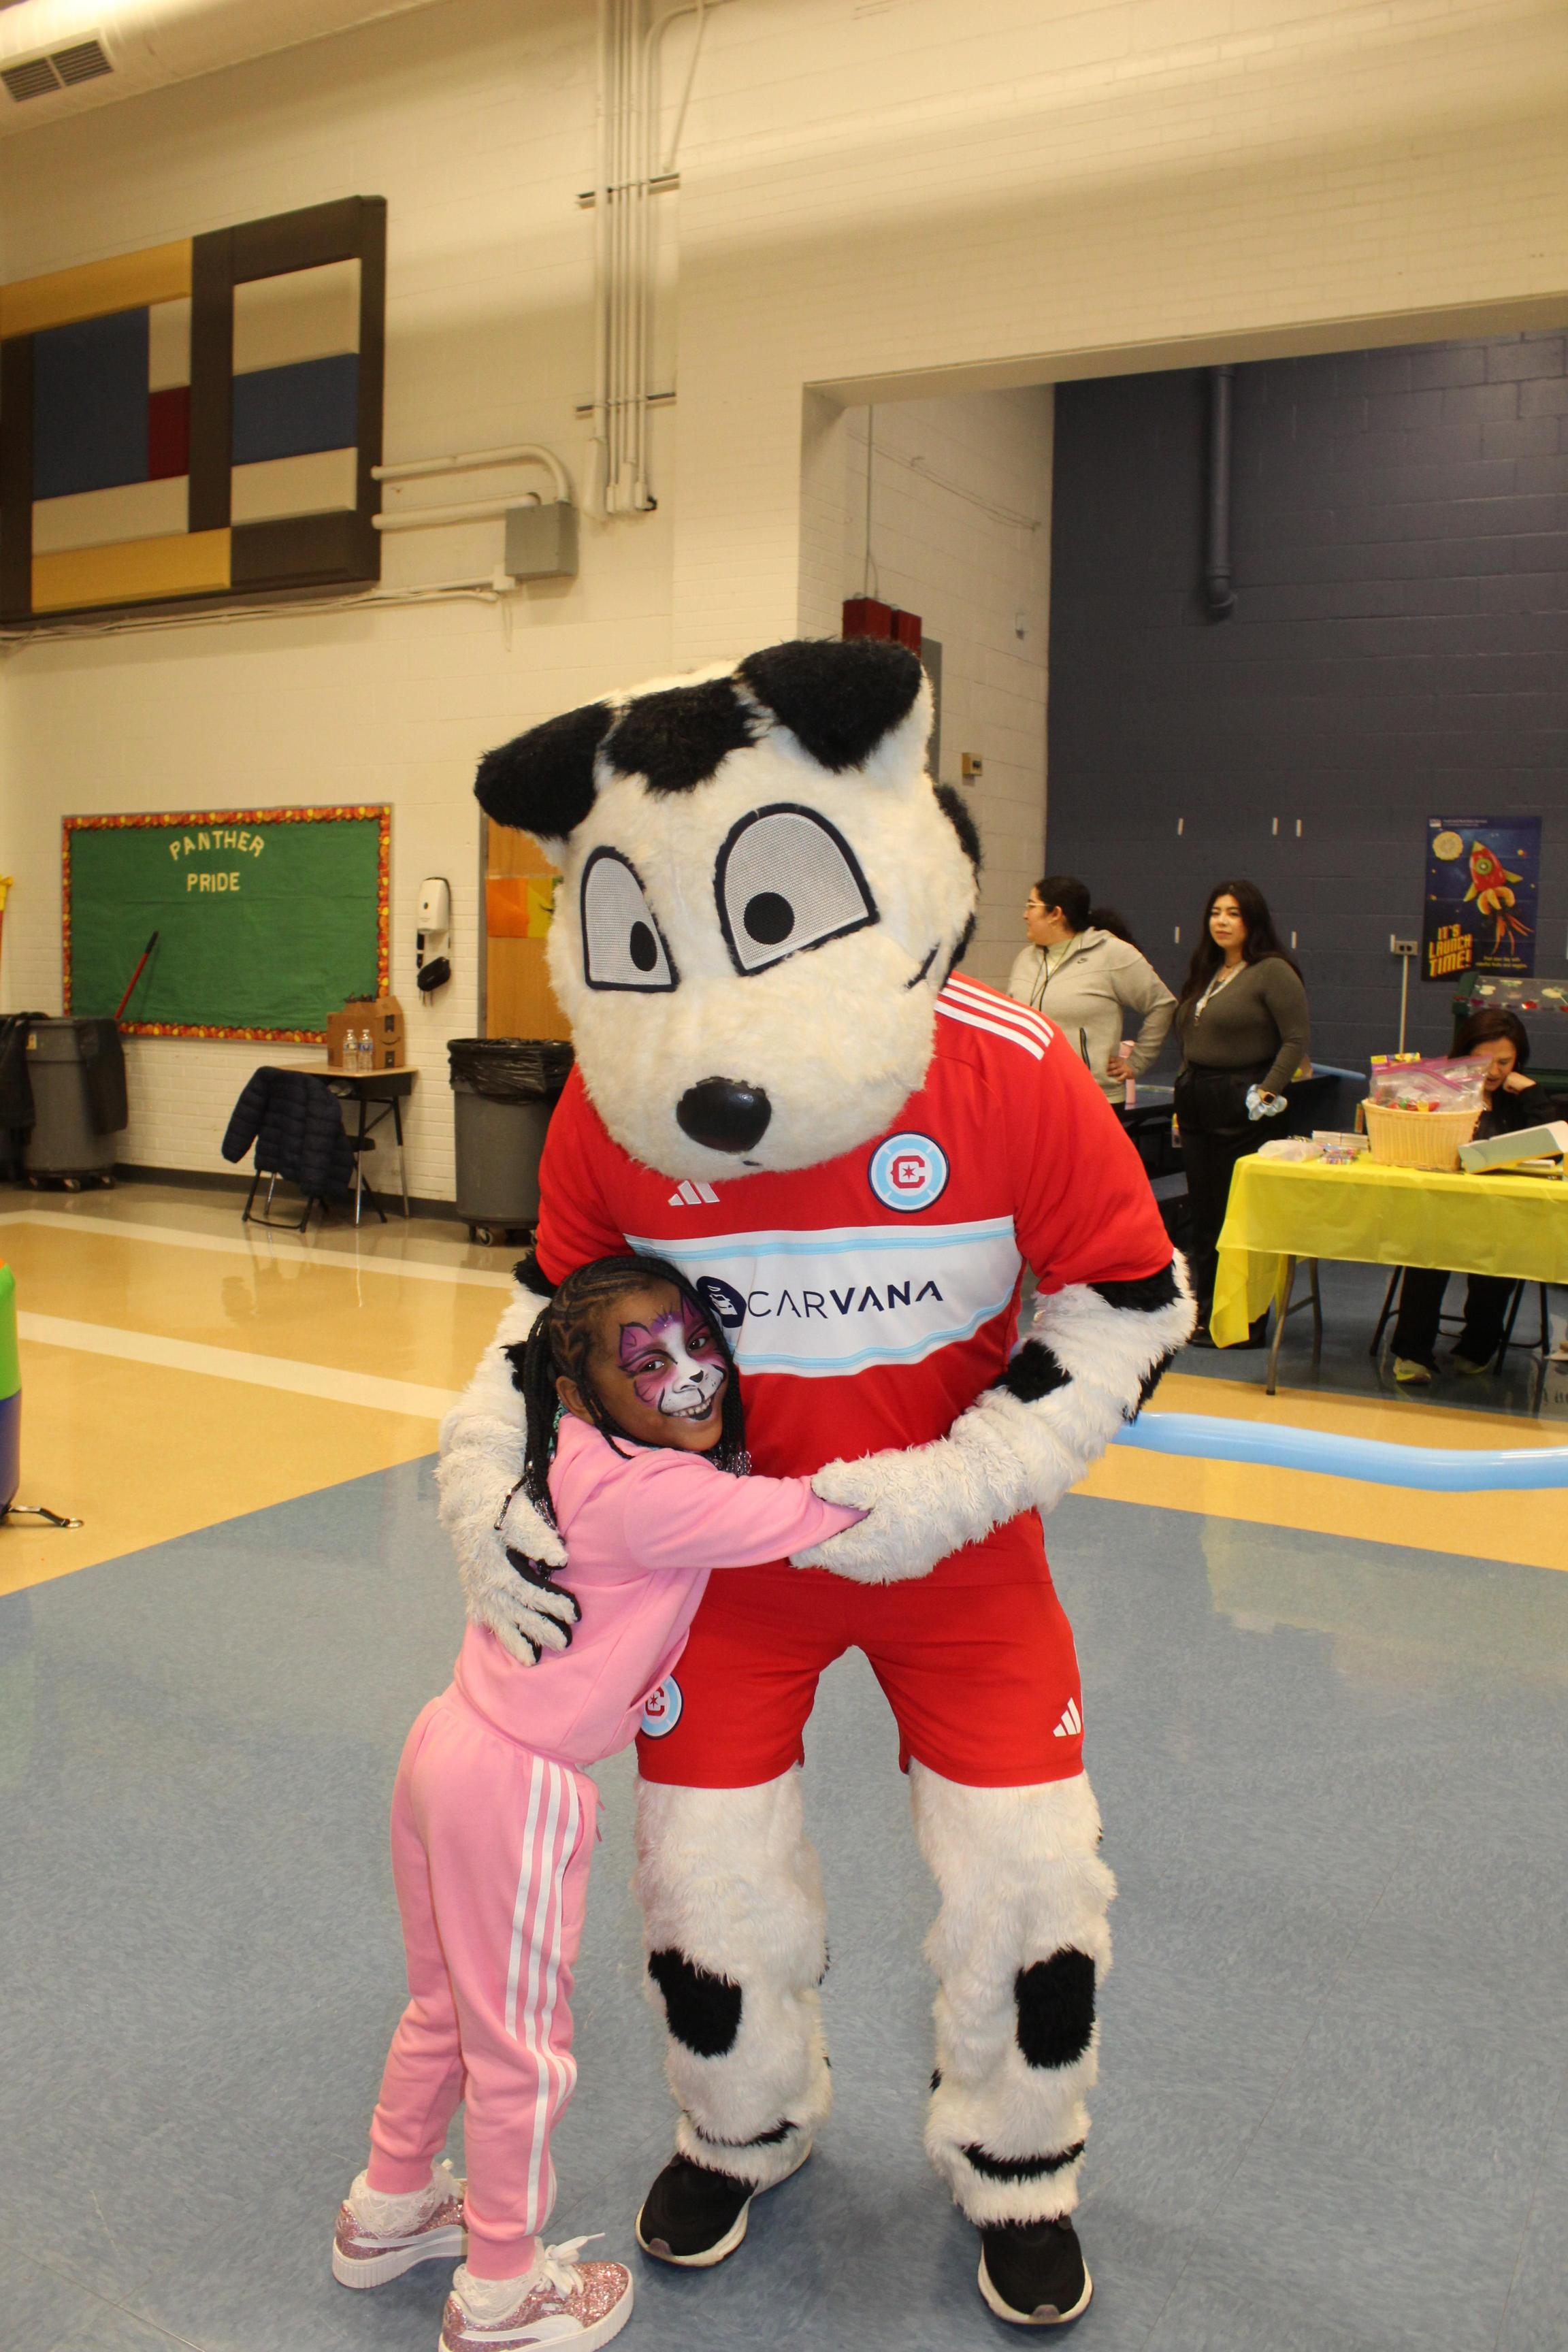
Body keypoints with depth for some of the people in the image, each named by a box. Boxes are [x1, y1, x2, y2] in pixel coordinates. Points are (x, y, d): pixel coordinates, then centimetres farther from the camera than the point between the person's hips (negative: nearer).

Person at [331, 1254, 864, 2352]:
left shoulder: (588, 1459, 2)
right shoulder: (653, 1495, -24)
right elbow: (811, 1512, -22)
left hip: (450, 1744, 9)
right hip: (518, 1788, -9)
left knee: (445, 2008, 28)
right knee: (521, 2052, 11)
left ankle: (388, 2209, 49)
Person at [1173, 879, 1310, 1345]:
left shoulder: (1273, 972, -7)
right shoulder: (1205, 973, 17)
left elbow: (1295, 1040, -13)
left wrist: (1267, 1092, -18)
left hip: (1242, 1111, -8)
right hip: (1199, 1107, 8)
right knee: (1202, 1215, 11)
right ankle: (1205, 1314, 19)